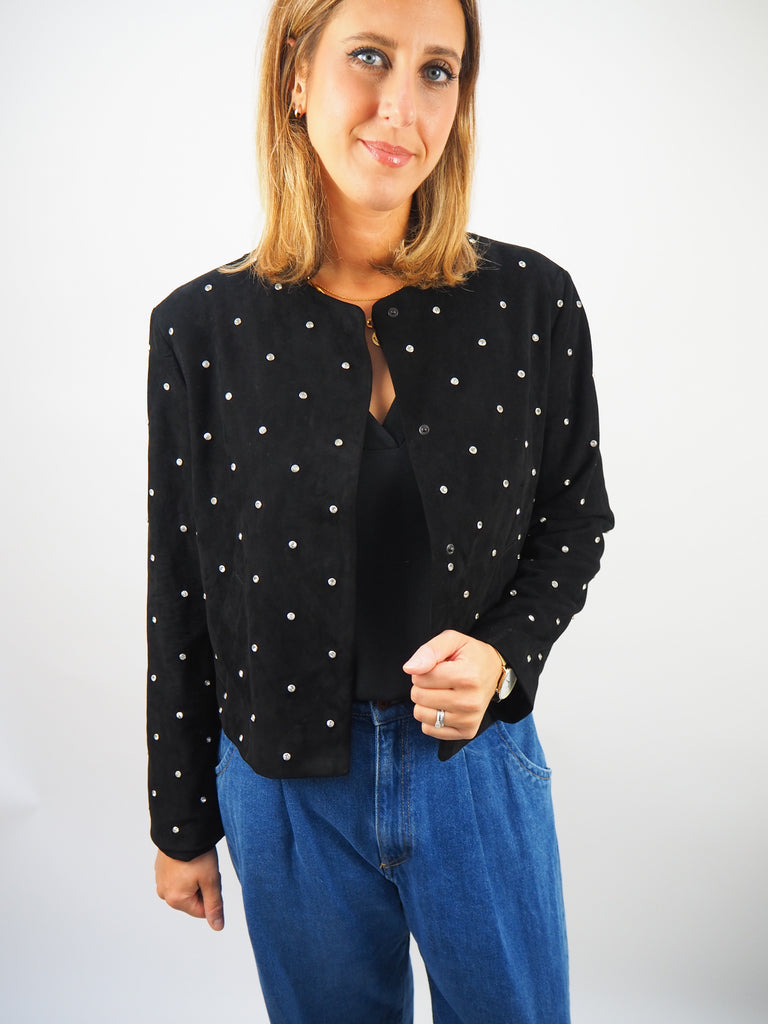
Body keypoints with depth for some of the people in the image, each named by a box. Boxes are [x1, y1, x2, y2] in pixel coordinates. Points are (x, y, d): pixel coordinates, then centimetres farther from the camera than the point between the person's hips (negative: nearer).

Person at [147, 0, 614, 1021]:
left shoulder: (532, 303, -8)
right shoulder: (202, 328, -8)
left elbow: (575, 523, 4)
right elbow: (181, 597, -2)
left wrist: (501, 652, -15)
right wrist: (180, 824, 5)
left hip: (479, 761, 1)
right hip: (284, 783, 0)